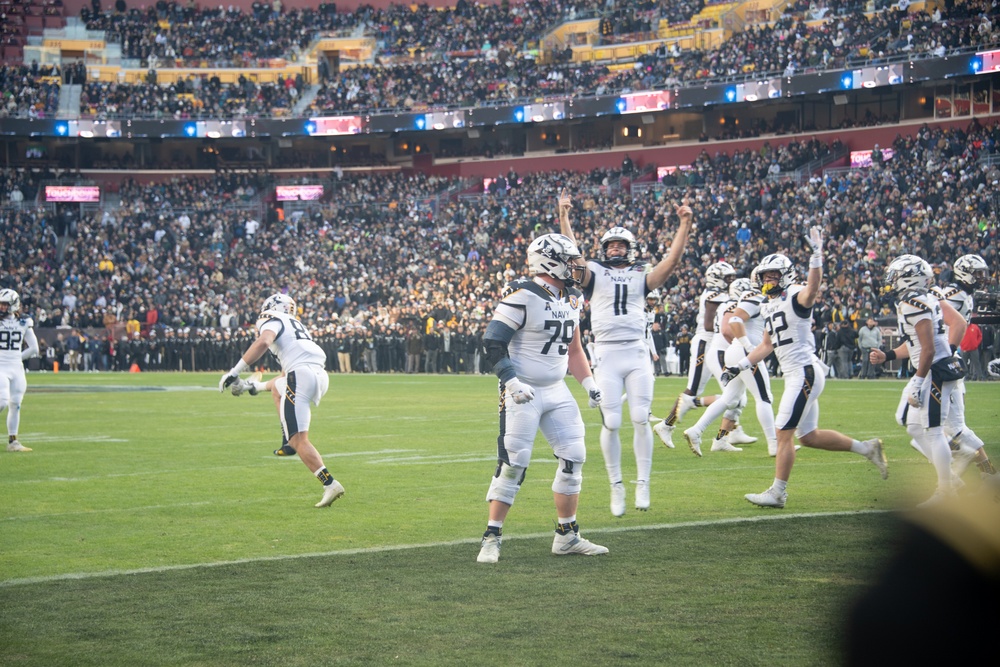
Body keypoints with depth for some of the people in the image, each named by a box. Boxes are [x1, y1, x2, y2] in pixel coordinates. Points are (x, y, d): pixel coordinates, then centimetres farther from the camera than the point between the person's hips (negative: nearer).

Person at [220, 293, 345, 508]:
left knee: (299, 439, -8)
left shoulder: (273, 321, 9)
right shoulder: (296, 325, 34)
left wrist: (234, 372, -17)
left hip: (301, 374, -8)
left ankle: (330, 484, -20)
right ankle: (289, 441, 23)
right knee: (276, 387, 37)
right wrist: (256, 387, 47)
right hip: (321, 376, 9)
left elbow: (263, 342, -16)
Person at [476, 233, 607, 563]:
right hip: (523, 393, -8)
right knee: (513, 464, -9)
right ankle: (492, 538, 1)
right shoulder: (523, 297, -15)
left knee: (574, 458, 4)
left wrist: (589, 384, 10)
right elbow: (492, 343, -16)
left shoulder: (571, 300, 10)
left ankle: (567, 536, 15)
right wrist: (511, 382, -25)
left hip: (557, 391, 8)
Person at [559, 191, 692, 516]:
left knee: (641, 419, -4)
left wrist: (685, 225, -1)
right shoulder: (594, 275, 10)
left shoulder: (641, 277, 14)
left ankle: (643, 483, 4)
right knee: (611, 424, -3)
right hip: (606, 353, -1)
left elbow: (672, 259, 6)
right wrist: (563, 217, -13)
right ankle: (616, 486, 7)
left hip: (637, 352, 1)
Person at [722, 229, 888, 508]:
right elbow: (767, 345, 26)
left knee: (783, 433, -7)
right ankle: (867, 448, 26)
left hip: (805, 372, -10)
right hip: (795, 376, 10)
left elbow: (813, 288, -34)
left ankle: (777, 492, 1)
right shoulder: (769, 307, 16)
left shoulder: (796, 298, -10)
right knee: (809, 436, 15)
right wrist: (740, 366, 22)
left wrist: (817, 255, -44)